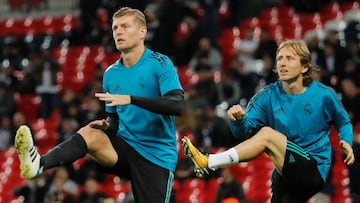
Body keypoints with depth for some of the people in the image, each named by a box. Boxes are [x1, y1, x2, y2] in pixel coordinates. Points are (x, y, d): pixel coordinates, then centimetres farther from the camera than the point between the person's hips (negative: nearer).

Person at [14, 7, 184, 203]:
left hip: (157, 155, -3)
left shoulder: (160, 64, -6)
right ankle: (39, 163, -50)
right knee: (89, 133, -25)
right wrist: (107, 125, -4)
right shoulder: (111, 74, 13)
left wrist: (130, 99, -28)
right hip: (126, 146, 3)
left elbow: (177, 104, -21)